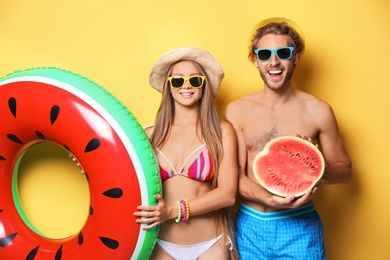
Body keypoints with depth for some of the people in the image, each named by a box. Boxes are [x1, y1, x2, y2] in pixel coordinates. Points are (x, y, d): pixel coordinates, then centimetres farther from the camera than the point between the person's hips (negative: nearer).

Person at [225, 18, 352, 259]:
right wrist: (268, 198, -22)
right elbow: (235, 173, -4)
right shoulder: (237, 111, -3)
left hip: (301, 225, -1)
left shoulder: (318, 110, -5)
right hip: (250, 225, 1)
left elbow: (344, 169, 5)